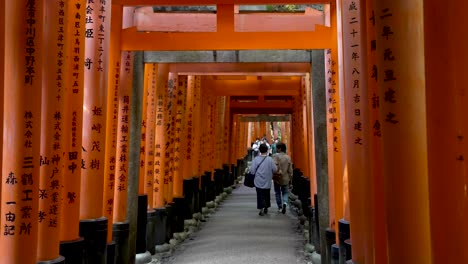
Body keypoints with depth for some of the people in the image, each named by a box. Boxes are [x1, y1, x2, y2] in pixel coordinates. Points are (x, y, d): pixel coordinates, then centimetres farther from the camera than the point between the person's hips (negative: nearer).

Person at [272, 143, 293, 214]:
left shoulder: (276, 156, -12)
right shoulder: (288, 157, 1)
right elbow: (290, 169, 4)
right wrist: (290, 177, 12)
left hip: (277, 178, -3)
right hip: (285, 178, 3)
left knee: (277, 193, 12)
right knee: (285, 192, 15)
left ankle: (280, 207, 15)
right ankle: (285, 203, -12)